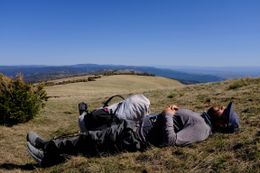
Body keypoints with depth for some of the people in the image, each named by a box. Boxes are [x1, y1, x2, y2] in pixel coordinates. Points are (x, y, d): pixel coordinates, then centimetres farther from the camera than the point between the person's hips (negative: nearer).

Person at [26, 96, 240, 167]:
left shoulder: (201, 128, -14)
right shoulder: (198, 116, 17)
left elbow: (170, 139, -27)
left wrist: (168, 115, -17)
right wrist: (172, 111, 10)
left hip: (136, 136, -9)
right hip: (137, 125, 9)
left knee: (91, 141, -6)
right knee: (92, 136, 9)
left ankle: (49, 147, 10)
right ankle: (52, 156, 17)